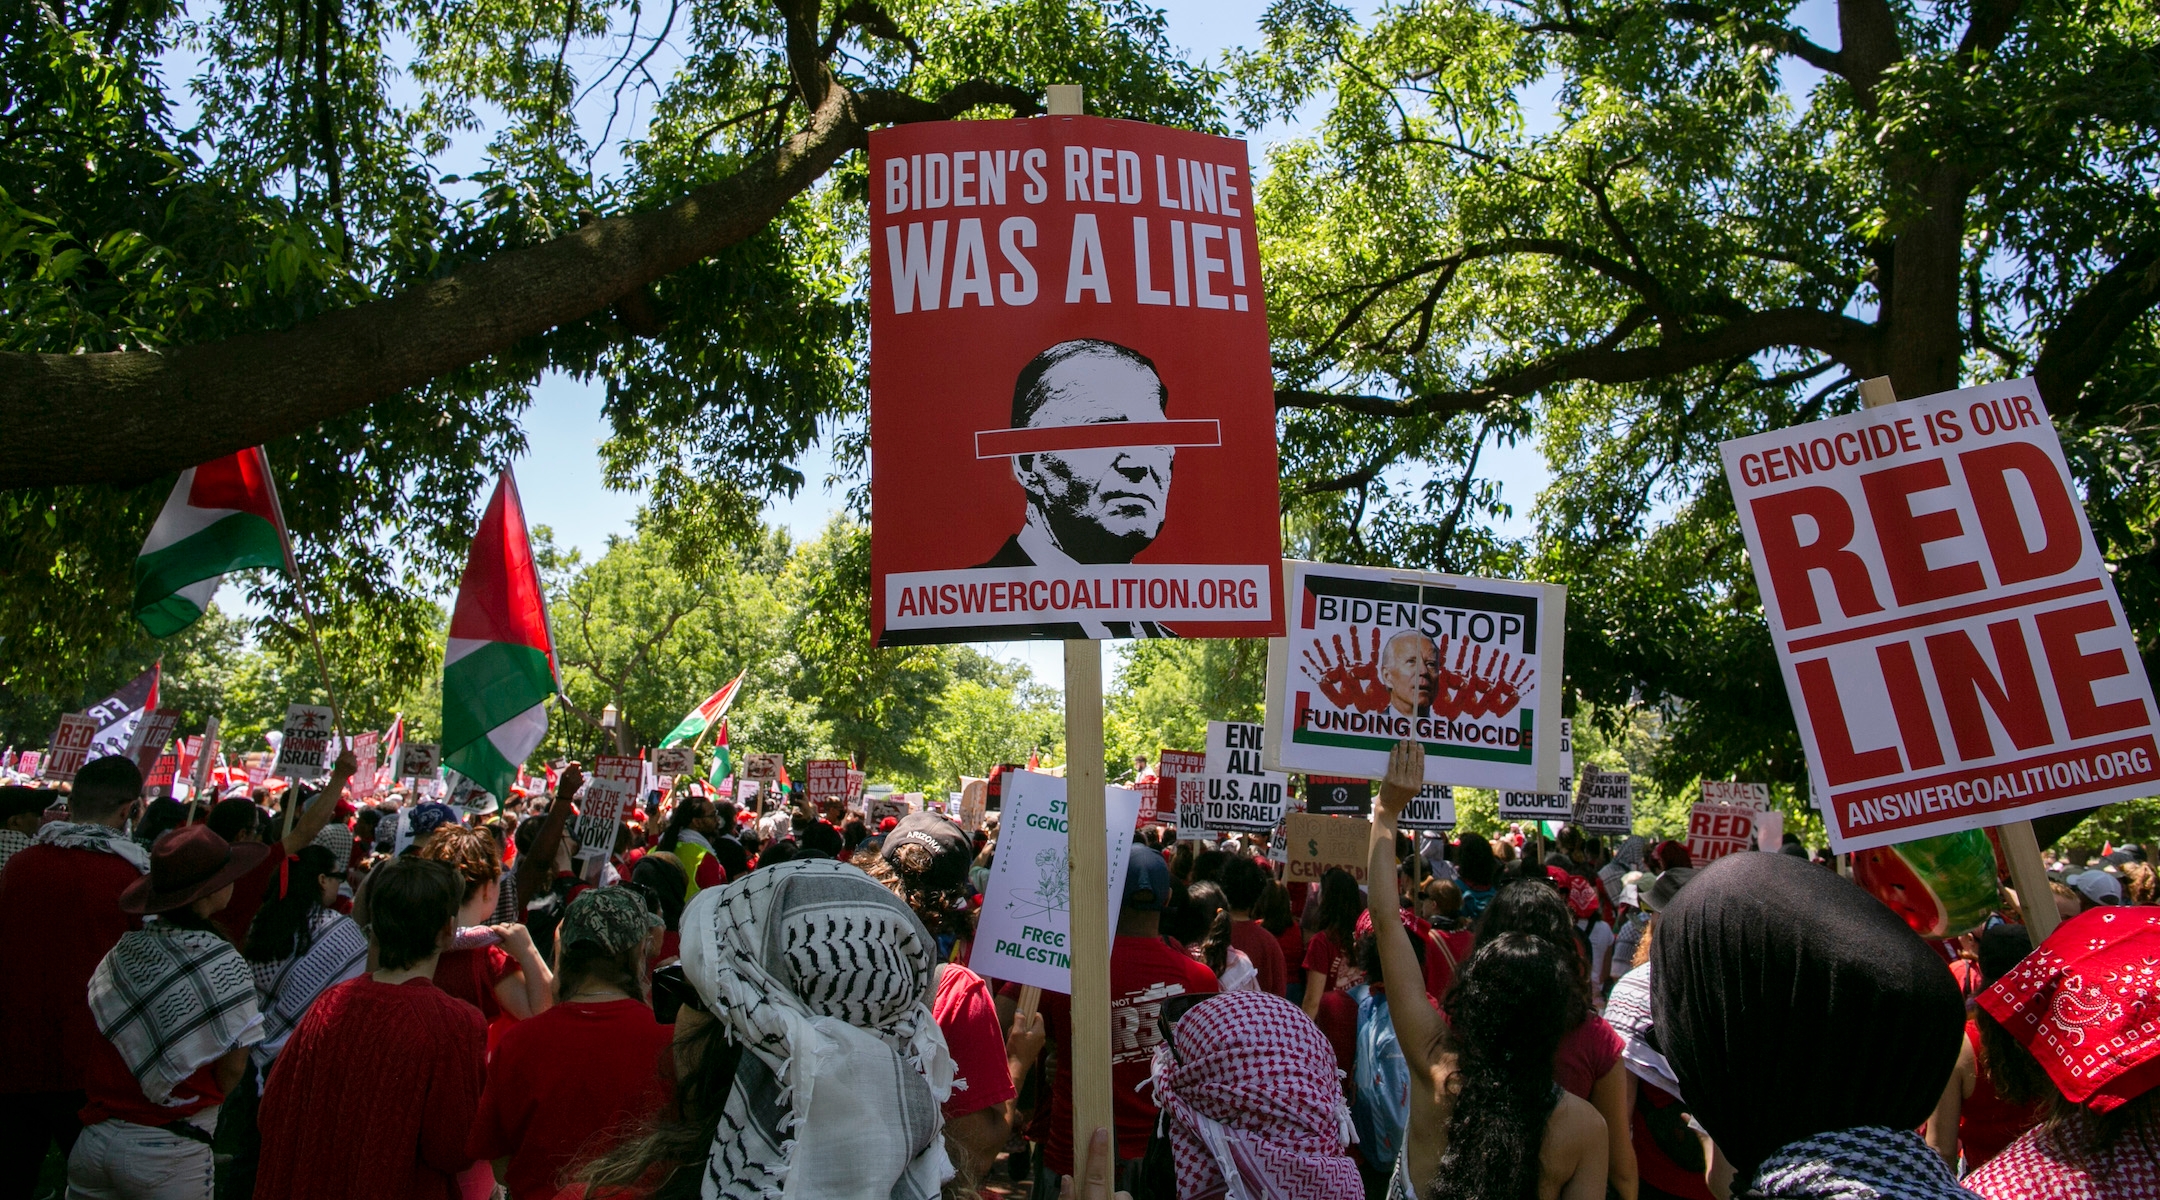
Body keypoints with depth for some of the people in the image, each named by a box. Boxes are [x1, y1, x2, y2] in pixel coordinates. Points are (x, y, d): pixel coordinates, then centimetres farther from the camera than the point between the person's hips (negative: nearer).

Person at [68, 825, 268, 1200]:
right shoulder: (224, 965, -16)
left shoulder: (123, 949, -3)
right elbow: (232, 1067, -10)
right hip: (168, 1152, -4)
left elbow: (93, 1046, 7)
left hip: (93, 1138, 5)